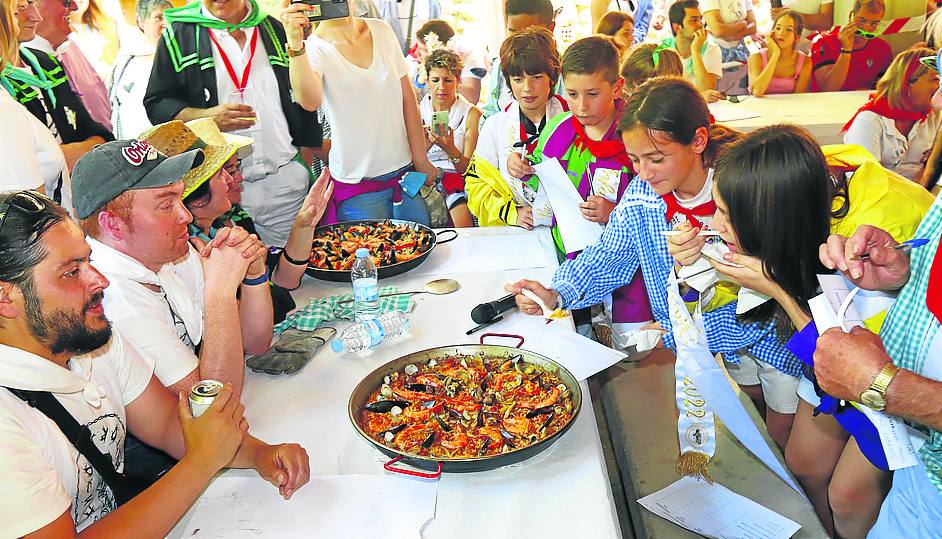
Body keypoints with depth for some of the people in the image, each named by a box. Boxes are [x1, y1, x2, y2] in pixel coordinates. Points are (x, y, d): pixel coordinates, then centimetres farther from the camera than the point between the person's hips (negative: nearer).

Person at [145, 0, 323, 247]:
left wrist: (306, 167, 9)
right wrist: (207, 117, -17)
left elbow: (303, 102, 15)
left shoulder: (274, 30, 12)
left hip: (286, 180, 2)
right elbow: (156, 104, 2)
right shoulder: (178, 34, 4)